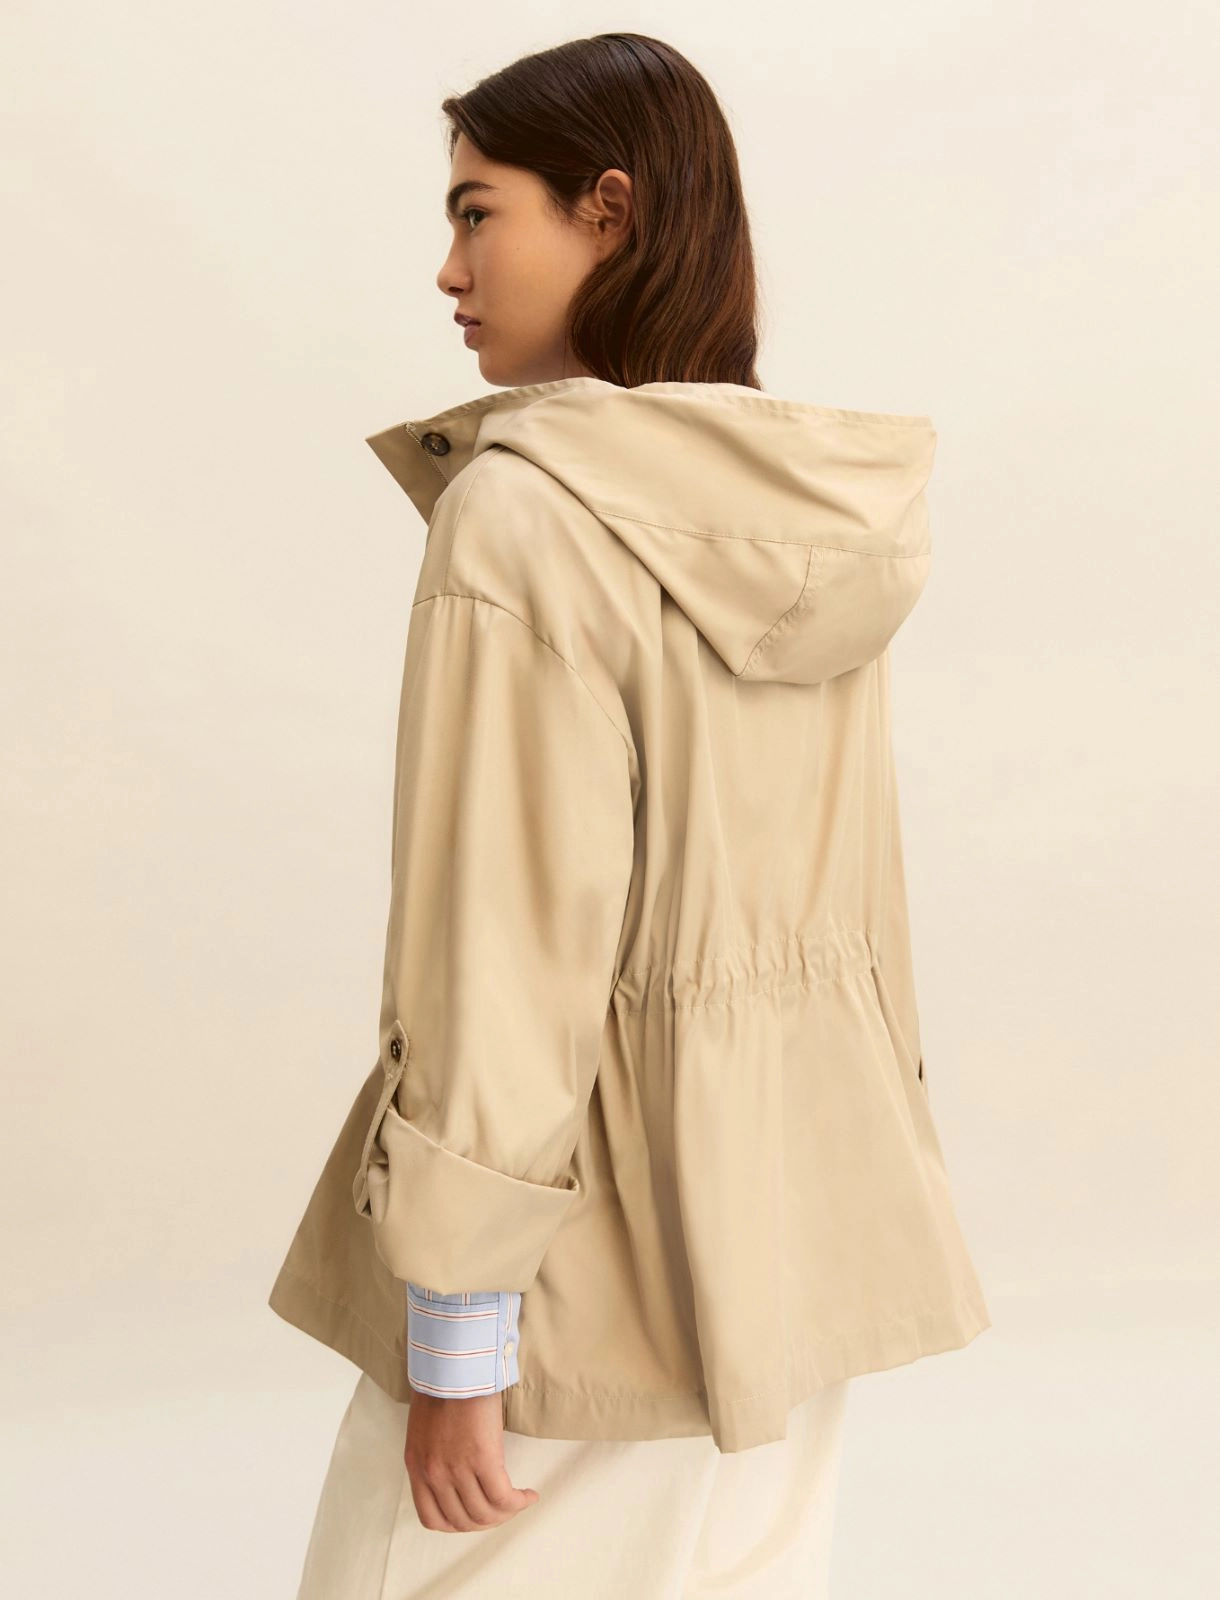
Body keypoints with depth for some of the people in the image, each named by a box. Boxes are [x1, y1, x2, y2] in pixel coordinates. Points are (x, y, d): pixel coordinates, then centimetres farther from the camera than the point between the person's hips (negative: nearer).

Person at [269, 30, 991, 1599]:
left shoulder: (523, 514, -18)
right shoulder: (837, 510, 5)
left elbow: (500, 943, -20)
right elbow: (860, 881, 11)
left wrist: (452, 1333, -15)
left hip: (593, 1202, -7)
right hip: (792, 1186, 7)